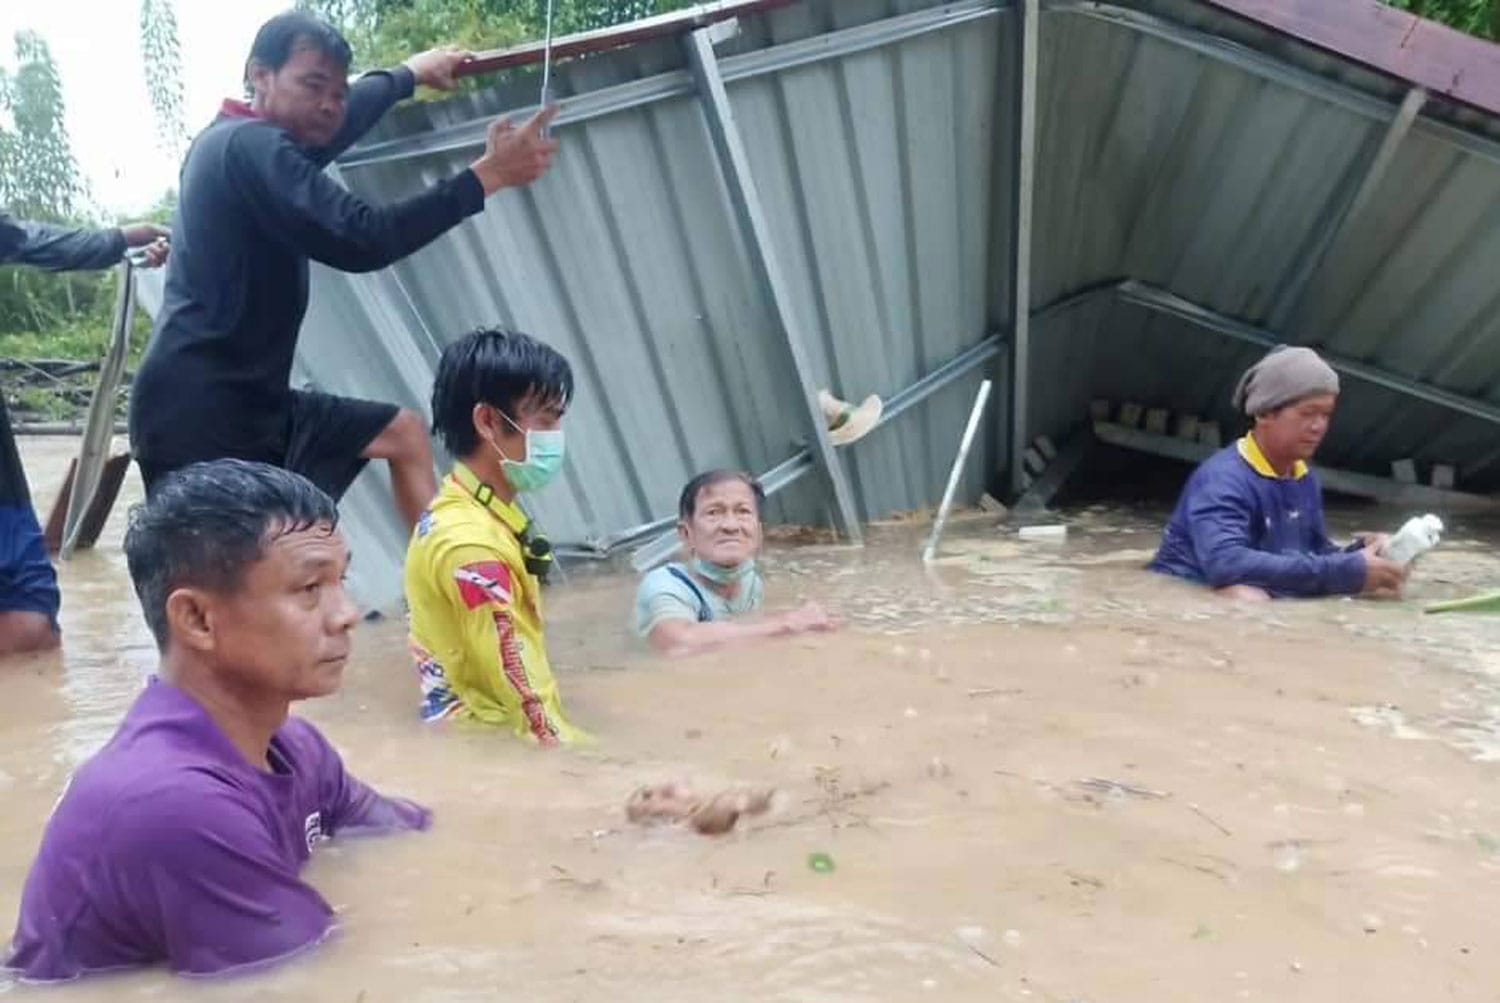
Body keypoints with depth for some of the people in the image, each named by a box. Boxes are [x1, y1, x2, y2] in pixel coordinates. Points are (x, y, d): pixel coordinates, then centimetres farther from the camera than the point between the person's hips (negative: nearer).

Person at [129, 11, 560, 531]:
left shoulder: (245, 145, 14)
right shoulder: (248, 147, -17)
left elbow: (335, 124, 35)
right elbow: (359, 240, -27)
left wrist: (410, 72, 50)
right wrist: (486, 176, -23)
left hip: (252, 404, 11)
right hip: (195, 415, -11)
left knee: (403, 434, 18)